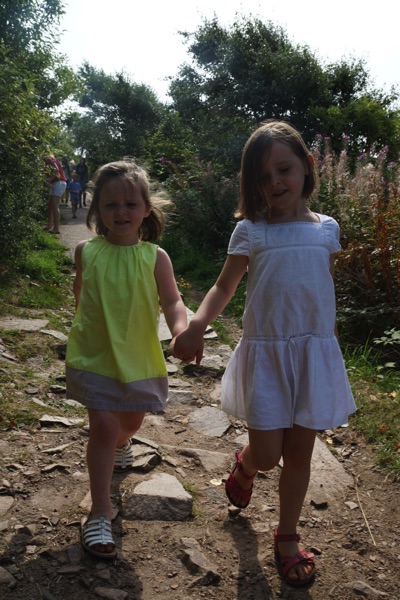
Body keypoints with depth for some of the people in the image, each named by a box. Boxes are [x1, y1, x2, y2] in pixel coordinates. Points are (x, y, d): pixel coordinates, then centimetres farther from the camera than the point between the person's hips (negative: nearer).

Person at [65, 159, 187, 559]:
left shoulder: (154, 257, -10)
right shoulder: (86, 252, -6)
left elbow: (172, 303, -14)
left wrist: (181, 330, -33)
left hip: (138, 358, 2)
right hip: (94, 356, -1)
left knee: (131, 420, 21)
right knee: (103, 426, -7)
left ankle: (120, 442, 60)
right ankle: (99, 513, 8)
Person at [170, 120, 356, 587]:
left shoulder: (325, 229, 4)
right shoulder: (250, 232, -3)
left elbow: (326, 291, 12)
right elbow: (224, 288, -1)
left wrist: (330, 350, 14)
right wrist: (196, 326, -19)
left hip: (314, 352, 2)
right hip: (265, 353, -2)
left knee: (299, 453, 10)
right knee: (266, 454, 0)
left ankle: (287, 538, 31)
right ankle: (244, 464, 39)